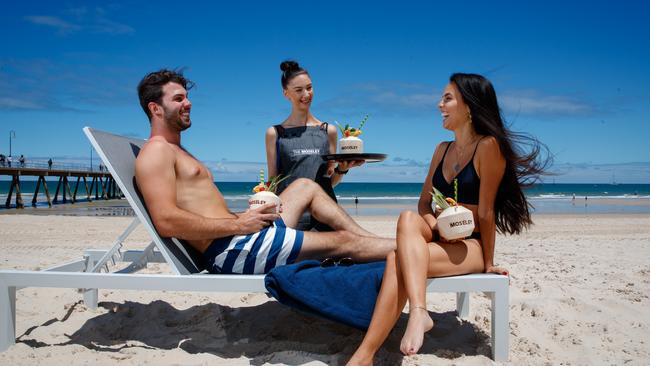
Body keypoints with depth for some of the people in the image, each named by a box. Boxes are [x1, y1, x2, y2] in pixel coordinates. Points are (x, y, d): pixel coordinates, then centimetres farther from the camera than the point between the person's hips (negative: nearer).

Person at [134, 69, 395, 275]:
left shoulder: (178, 153, 23)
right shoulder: (156, 151, -8)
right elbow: (167, 222, -23)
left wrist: (247, 215, 4)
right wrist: (238, 224, -20)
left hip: (237, 240, 10)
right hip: (229, 250, -10)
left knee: (305, 187, 18)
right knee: (344, 241, -8)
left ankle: (370, 237, 17)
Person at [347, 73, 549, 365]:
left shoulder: (488, 146, -10)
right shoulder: (443, 149, 13)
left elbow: (485, 211, -10)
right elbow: (423, 203, 12)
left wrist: (488, 263, -6)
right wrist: (436, 226, -9)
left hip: (470, 245, -6)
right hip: (438, 238, 6)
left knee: (397, 260, -30)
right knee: (408, 218, -30)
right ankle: (418, 311, -44)